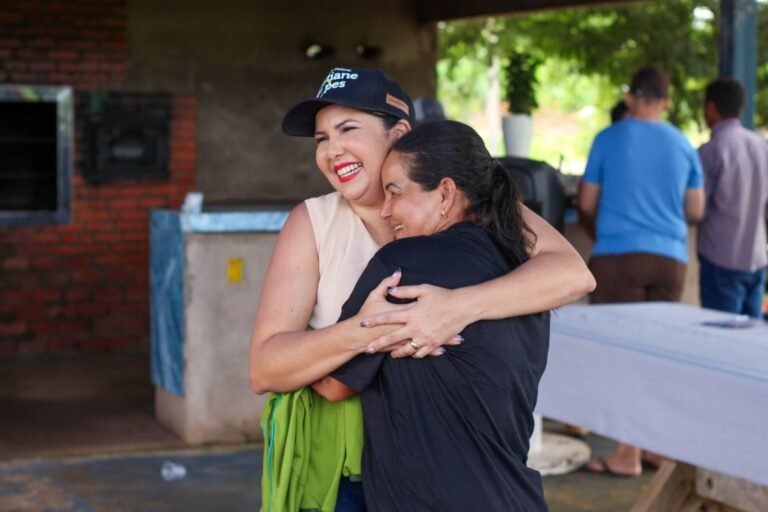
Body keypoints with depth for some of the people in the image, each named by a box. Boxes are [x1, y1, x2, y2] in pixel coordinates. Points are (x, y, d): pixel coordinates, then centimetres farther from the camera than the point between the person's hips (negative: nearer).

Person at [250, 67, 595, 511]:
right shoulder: (312, 223, -7)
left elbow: (573, 273, -21)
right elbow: (264, 368, -13)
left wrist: (460, 307, -37)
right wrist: (362, 332, -32)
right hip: (341, 474, 0)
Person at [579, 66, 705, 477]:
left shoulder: (608, 139, -1)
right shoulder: (683, 146, 8)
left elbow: (586, 204, 4)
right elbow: (695, 212, 11)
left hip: (618, 256, -4)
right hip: (670, 257, 4)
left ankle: (628, 453, -4)